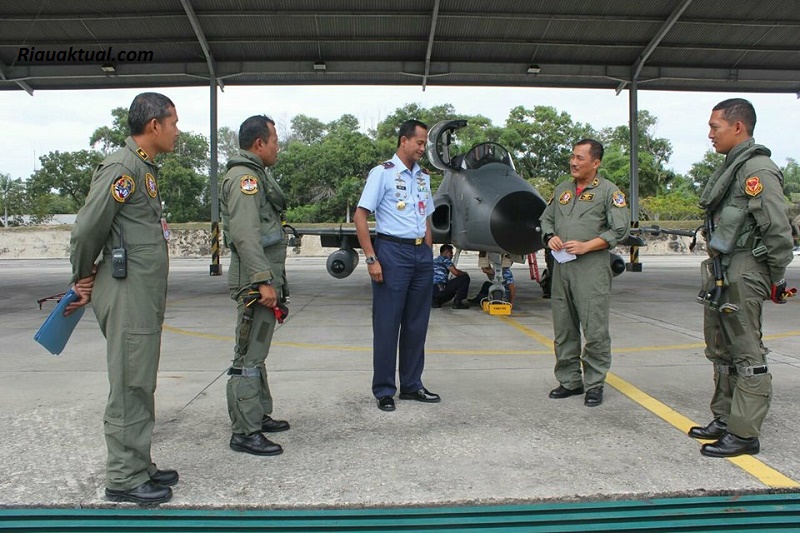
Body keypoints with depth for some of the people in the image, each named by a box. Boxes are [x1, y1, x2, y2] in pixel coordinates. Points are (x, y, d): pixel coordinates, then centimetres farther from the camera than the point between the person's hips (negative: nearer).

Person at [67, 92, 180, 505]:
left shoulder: (145, 169, 16)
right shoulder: (121, 168, -14)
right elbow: (87, 230, -15)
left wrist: (90, 282, 18)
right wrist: (83, 279, 0)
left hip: (145, 296, 9)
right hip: (127, 295, -9)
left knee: (141, 385, 15)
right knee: (129, 387, -1)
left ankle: (139, 466, 27)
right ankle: (124, 479, 10)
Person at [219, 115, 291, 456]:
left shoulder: (255, 175, 20)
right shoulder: (244, 177, -13)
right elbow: (245, 235, -23)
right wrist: (263, 281, -26)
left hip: (263, 278, 11)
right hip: (256, 280, -11)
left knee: (256, 352, 18)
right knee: (249, 357, -6)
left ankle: (260, 415, 30)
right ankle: (244, 433, 0)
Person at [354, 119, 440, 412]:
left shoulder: (423, 177, 16)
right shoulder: (382, 173, -4)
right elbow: (360, 216, -9)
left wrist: (429, 255, 14)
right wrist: (372, 259, -15)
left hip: (421, 252, 7)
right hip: (393, 251, -7)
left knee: (417, 323, 10)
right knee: (387, 324, -1)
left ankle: (412, 385, 22)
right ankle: (384, 391, 9)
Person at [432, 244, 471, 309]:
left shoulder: (434, 261, 28)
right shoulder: (445, 259, 3)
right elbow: (456, 272, -4)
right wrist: (465, 273, 17)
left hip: (430, 290, 9)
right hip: (439, 288, -9)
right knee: (465, 278, -1)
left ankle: (436, 300, 12)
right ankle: (457, 302, -3)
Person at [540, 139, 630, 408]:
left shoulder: (609, 191, 1)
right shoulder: (562, 190, 18)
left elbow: (621, 229, -6)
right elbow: (546, 218, 24)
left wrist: (586, 246, -13)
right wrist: (550, 237, 2)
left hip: (592, 268, -5)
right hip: (561, 267, 6)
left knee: (595, 329, -4)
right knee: (563, 329, 9)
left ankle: (594, 384, 7)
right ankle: (569, 380, 20)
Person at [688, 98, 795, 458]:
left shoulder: (757, 169, -14)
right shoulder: (731, 167, 17)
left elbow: (779, 231, -17)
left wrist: (776, 281, -11)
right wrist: (715, 268, 16)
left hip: (742, 275, -10)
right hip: (720, 274, 10)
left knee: (747, 357, -2)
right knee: (721, 353, 17)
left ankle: (744, 434, 5)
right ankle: (724, 420, 29)